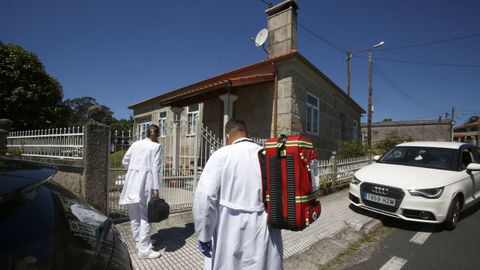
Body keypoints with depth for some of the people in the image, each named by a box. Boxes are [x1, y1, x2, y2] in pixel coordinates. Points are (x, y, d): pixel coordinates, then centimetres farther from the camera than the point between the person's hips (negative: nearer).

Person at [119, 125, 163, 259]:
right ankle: (144, 250, 6)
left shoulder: (136, 144, 10)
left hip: (132, 181, 5)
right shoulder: (157, 146, -3)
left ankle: (138, 242, 30)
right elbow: (156, 168, -10)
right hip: (145, 182, -5)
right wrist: (156, 188, -9)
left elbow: (125, 161, 14)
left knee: (134, 215, 16)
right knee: (145, 216, 2)